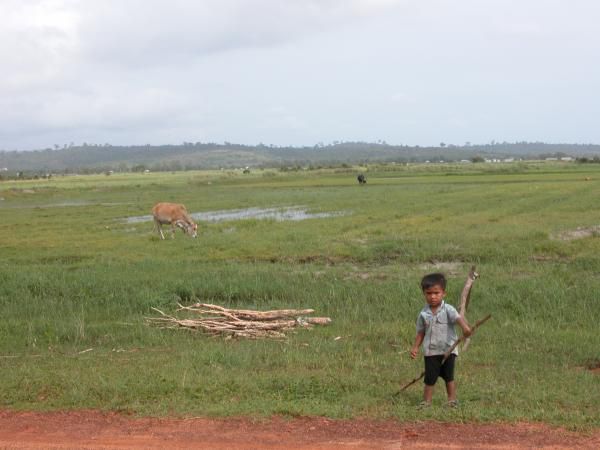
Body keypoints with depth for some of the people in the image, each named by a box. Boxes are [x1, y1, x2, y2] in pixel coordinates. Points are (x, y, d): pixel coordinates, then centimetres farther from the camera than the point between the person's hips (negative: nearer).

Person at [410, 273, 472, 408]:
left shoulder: (448, 310, -10)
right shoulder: (423, 314, 0)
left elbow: (458, 318, -28)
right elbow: (421, 332, 10)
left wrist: (465, 327, -48)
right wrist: (415, 347, 1)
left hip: (448, 350, -2)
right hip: (431, 351, 2)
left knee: (449, 377, 7)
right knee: (430, 378, 3)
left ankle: (452, 400, 19)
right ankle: (426, 401, 12)